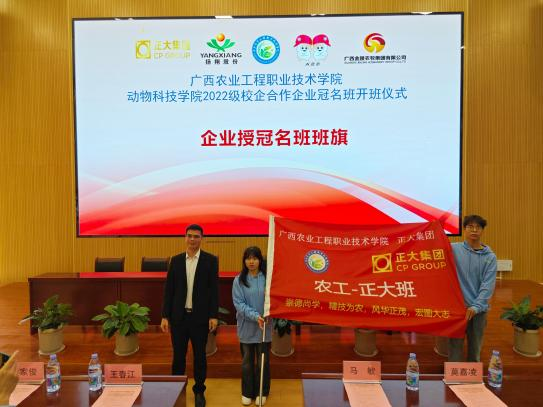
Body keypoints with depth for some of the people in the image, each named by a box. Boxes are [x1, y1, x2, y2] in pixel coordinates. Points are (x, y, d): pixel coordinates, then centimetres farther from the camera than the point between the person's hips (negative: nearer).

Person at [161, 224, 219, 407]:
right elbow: (169, 289, 3)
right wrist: (165, 316, 0)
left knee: (199, 355, 10)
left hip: (200, 316, -1)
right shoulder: (176, 260, 3)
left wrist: (214, 315, -9)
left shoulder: (210, 260, -3)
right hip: (179, 316, 2)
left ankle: (199, 391, 27)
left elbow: (214, 289, -4)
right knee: (178, 355, 11)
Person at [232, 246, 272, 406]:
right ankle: (247, 392, 30)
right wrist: (255, 316, -21)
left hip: (264, 327, 0)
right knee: (247, 362, 13)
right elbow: (239, 303, -9)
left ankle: (262, 392, 29)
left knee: (263, 361, 11)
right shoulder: (239, 280, -3)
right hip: (247, 327, 1)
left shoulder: (267, 278, -5)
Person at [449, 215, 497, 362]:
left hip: (479, 309, 2)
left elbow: (488, 285, -7)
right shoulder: (453, 249, -3)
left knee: (475, 348, 17)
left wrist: (476, 306, -18)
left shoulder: (490, 257, 1)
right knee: (455, 347, 6)